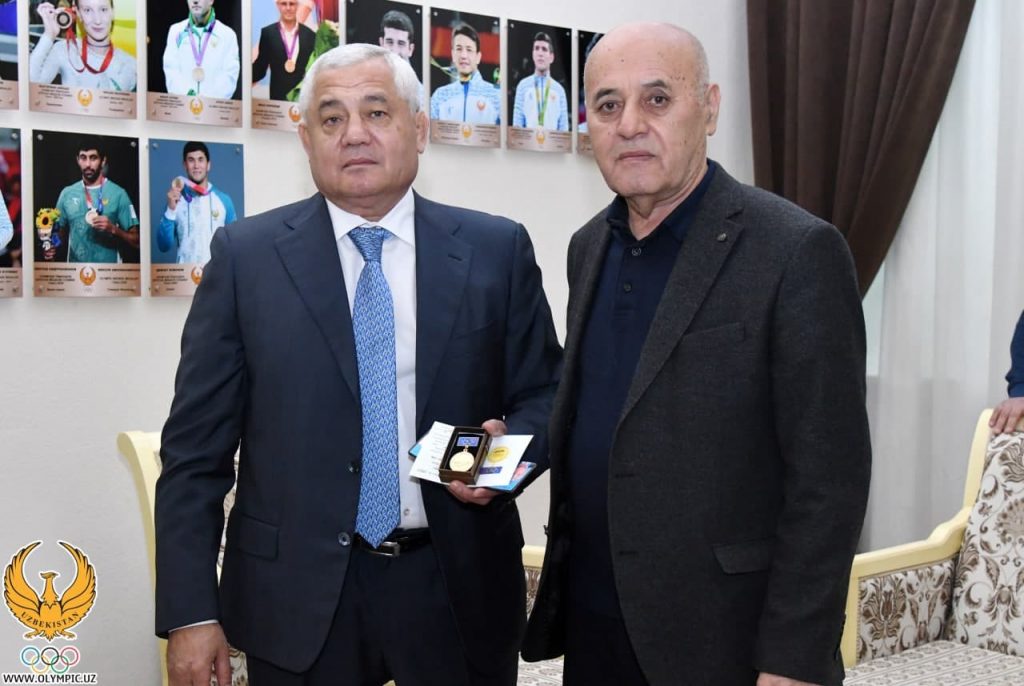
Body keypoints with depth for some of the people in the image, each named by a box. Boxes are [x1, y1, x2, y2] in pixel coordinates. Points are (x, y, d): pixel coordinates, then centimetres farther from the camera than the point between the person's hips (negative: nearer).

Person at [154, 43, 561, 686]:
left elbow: (546, 393, 7)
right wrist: (191, 610, -6)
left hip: (459, 588, 1)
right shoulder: (245, 255, -2)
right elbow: (196, 446, -2)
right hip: (299, 599, 0)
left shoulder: (498, 249, 0)